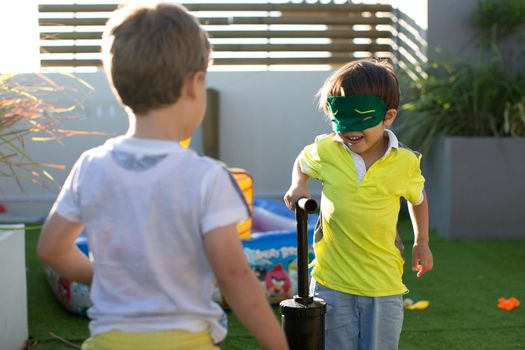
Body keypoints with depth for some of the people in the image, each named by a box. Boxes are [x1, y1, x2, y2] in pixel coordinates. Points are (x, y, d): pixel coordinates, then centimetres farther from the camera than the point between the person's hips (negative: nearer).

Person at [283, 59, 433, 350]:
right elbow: (302, 164, 18)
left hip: (384, 284, 0)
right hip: (331, 282, 0)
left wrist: (421, 242, 19)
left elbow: (417, 198, 15)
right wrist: (297, 186, -1)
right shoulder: (325, 150, -6)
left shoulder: (405, 162, -6)